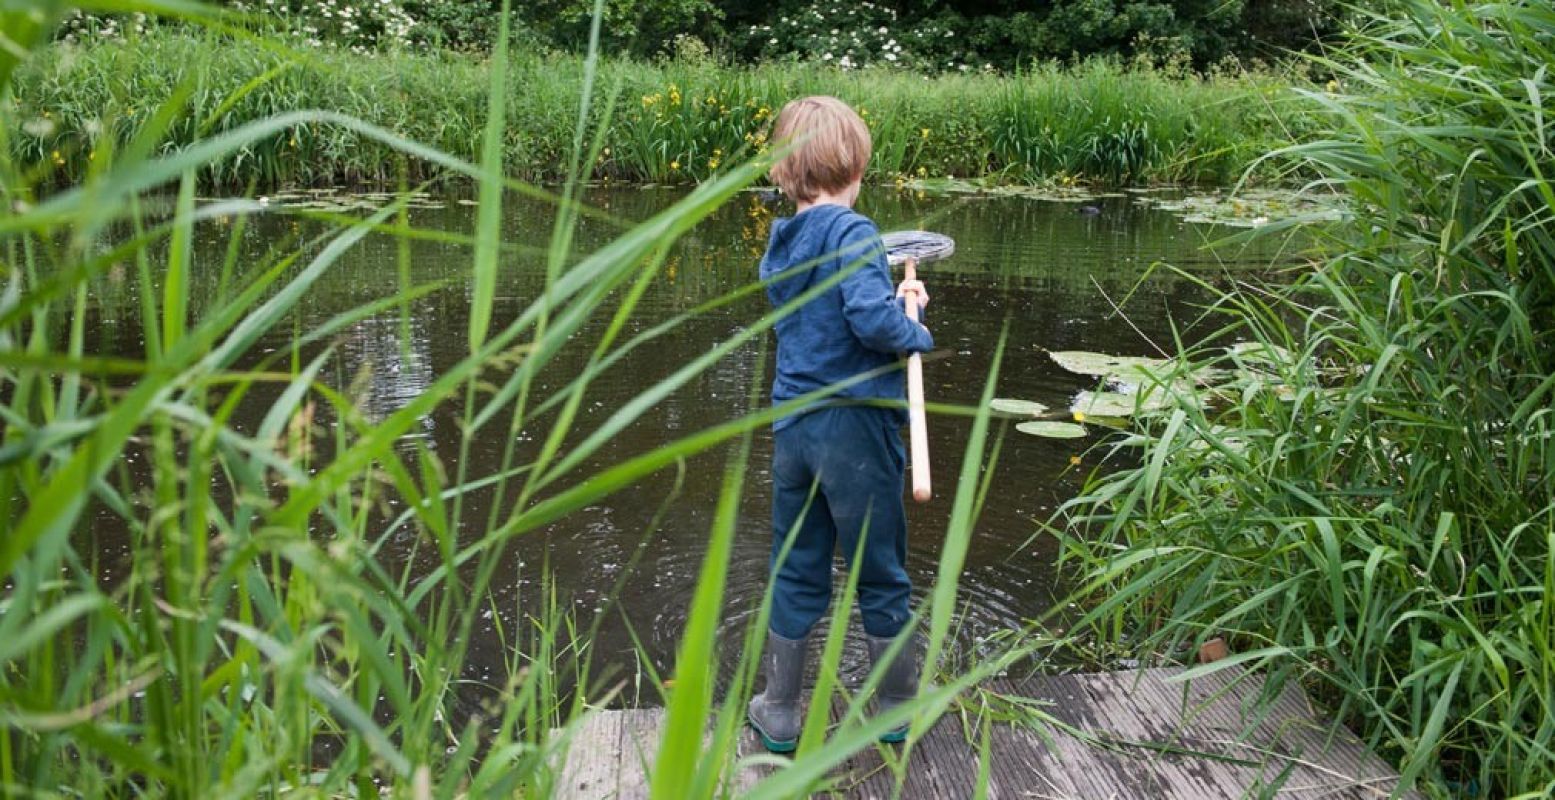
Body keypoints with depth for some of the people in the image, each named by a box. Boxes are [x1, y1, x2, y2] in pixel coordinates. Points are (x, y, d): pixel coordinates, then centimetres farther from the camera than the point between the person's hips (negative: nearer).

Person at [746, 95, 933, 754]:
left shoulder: (780, 244, 8)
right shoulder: (851, 231, -15)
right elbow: (871, 318, -28)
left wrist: (893, 300, 15)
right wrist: (917, 335, -9)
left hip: (793, 427, 6)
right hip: (855, 427, -6)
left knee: (795, 571, 16)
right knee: (881, 574, 12)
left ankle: (778, 712, 24)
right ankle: (896, 709, 28)